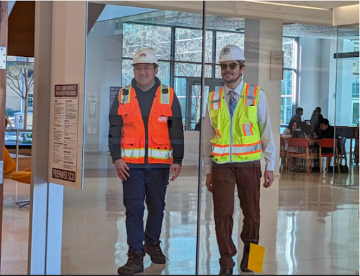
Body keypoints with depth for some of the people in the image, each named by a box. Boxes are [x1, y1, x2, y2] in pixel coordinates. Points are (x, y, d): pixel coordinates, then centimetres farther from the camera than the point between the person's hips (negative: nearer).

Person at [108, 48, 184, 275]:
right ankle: (136, 255, 2)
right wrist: (117, 158, -4)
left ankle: (152, 243, 32)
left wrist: (177, 160, -3)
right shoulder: (123, 96, 7)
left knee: (157, 206, 11)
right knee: (134, 209, -3)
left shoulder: (168, 96, 5)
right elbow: (115, 130, 5)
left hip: (159, 163, 0)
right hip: (131, 163, 0)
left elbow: (177, 131, 3)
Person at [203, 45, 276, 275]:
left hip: (249, 163, -1)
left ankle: (249, 255, 29)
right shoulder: (213, 99, 5)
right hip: (222, 164, 1)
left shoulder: (256, 96, 0)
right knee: (223, 213, 0)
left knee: (252, 212, 8)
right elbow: (208, 137, 8)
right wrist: (208, 171, 7)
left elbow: (267, 133, 1)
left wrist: (270, 167, -1)